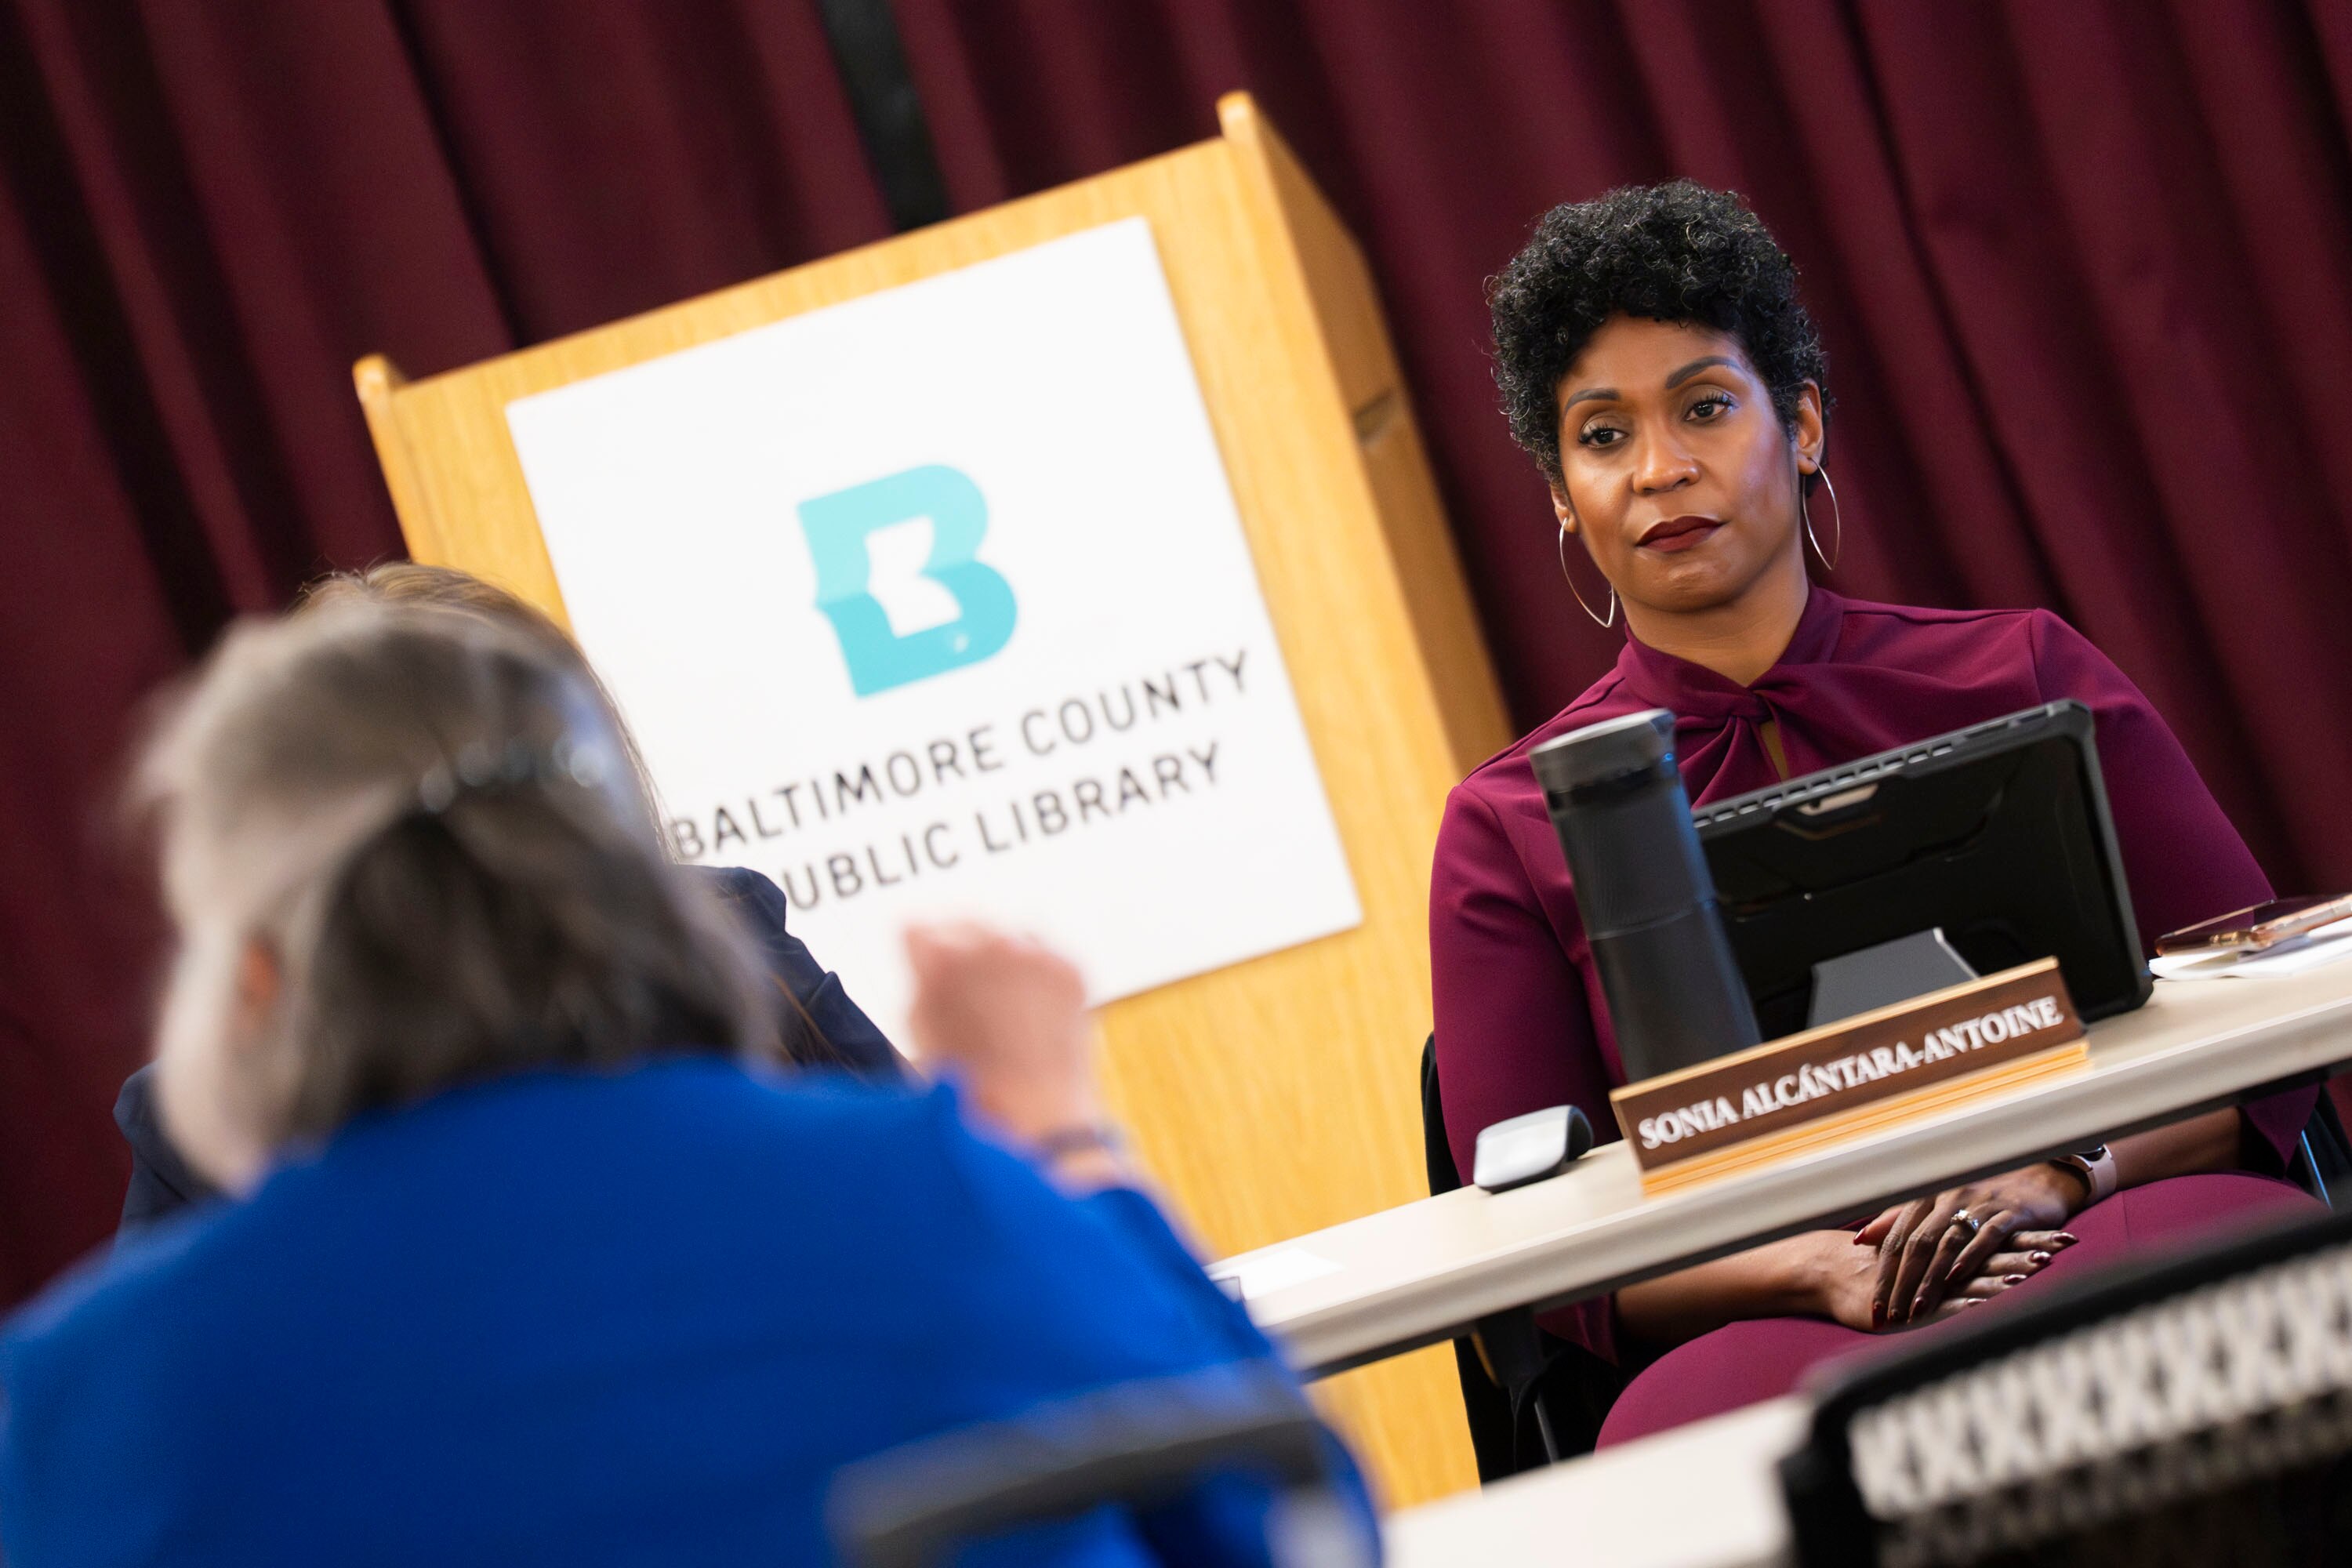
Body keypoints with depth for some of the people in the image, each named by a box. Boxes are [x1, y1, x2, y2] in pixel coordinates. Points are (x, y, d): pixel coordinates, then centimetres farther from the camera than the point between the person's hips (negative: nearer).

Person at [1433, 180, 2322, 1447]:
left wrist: (2061, 1172, -12)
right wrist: (1828, 1268, -13)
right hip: (1782, 1335, 1)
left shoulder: (2023, 677, 14)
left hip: (2111, 1236, 0)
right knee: (1694, 1408, -38)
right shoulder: (1510, 830, 12)